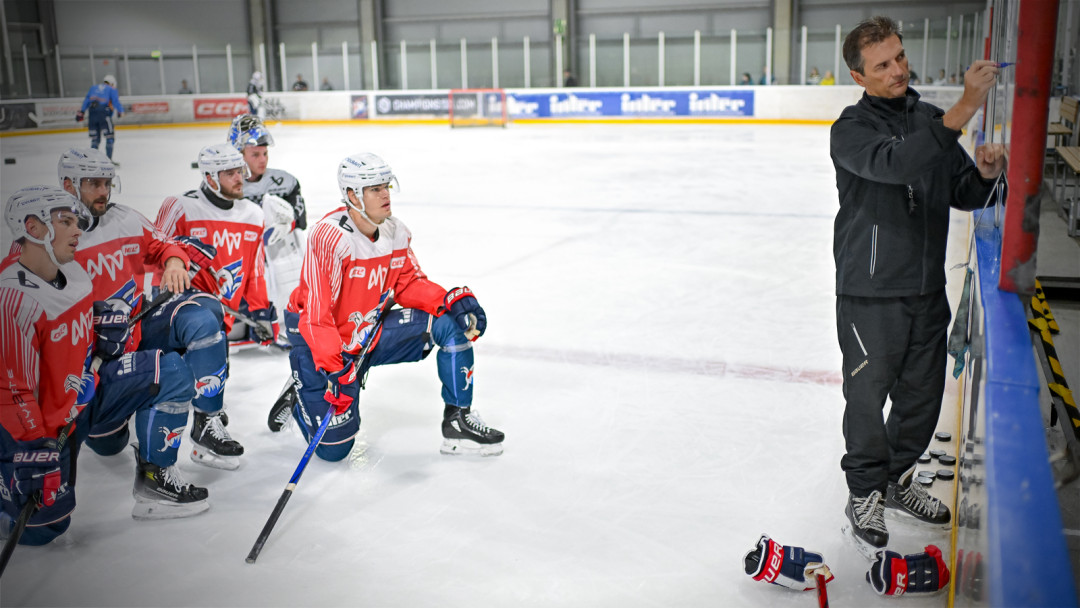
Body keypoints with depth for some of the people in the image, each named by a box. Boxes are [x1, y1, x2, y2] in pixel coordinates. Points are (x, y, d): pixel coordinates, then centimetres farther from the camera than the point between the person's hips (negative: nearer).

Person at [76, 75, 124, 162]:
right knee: (110, 136, 1)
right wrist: (121, 111, 12)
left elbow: (86, 101, 17)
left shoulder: (93, 88, 24)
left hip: (92, 114, 5)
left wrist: (81, 112, 15)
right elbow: (116, 102, -1)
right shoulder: (112, 90, 12)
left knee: (95, 138, 13)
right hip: (104, 113, -5)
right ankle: (108, 159, -6)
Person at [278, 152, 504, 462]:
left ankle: (458, 420, -1)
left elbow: (409, 283, 5)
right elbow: (316, 312, -28)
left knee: (453, 323, -10)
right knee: (333, 447, -7)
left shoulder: (396, 232, -4)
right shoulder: (330, 237, -27)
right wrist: (333, 370, -34)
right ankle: (301, 392, 25)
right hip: (319, 342, -6)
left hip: (371, 331, 6)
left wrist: (452, 300, -13)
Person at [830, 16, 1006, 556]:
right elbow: (896, 165, -32)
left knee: (923, 394, 15)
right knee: (868, 396, 4)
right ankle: (865, 494, 25)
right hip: (869, 293, -6)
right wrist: (963, 110, -37)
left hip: (927, 289, 6)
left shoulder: (930, 119, 8)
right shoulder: (852, 129, -11)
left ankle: (897, 482, 36)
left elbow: (963, 196, 12)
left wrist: (984, 174, -10)